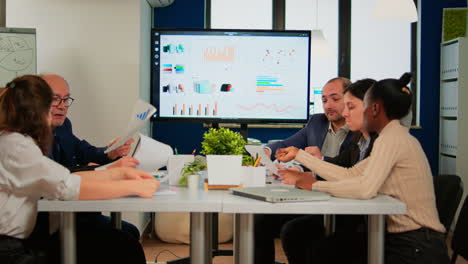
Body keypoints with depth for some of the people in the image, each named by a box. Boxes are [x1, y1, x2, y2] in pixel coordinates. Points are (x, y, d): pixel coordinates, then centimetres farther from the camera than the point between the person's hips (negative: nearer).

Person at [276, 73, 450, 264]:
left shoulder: (391, 138, -16)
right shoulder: (396, 137, 13)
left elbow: (365, 188, -29)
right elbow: (349, 174, 10)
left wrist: (316, 185, -15)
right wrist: (299, 154, 12)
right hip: (402, 240, 8)